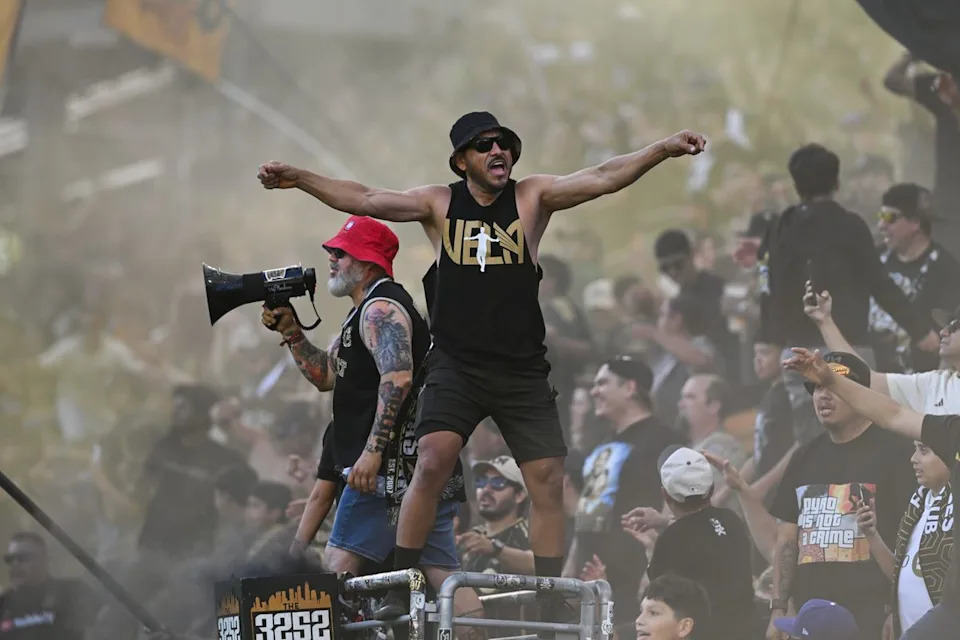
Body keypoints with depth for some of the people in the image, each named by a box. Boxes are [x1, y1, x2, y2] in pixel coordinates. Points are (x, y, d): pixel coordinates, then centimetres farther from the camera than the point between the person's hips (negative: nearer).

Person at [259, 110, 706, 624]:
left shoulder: (532, 197, 2)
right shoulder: (440, 203, 3)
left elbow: (601, 179, -10)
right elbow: (364, 201, -2)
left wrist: (662, 151, -24)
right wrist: (298, 178, -13)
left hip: (522, 370, 1)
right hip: (456, 366, -1)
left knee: (548, 480, -1)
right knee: (432, 463, -18)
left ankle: (551, 602, 10)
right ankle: (397, 588, -11)